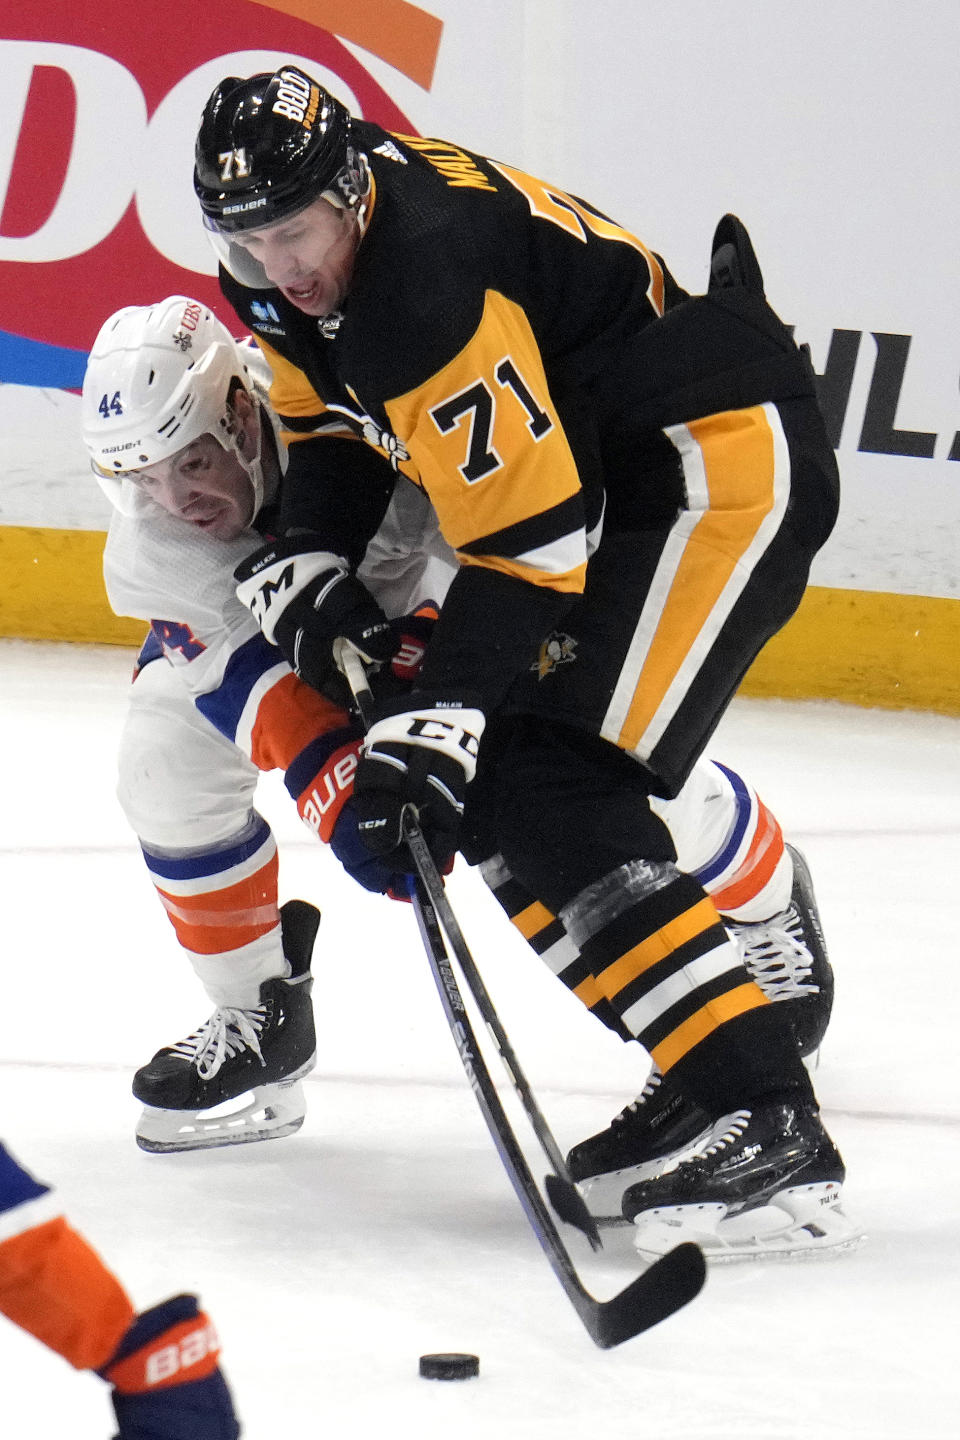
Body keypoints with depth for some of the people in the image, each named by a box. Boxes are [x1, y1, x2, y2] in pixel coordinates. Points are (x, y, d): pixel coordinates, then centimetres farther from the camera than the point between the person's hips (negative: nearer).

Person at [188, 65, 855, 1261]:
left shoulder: (432, 281, -28)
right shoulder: (296, 267, 0)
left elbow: (528, 537, -27)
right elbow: (335, 425, 17)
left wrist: (437, 721, -28)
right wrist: (305, 561, -1)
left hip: (727, 457, -10)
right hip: (605, 478, 10)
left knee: (555, 798, -20)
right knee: (492, 785, 10)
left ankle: (774, 1137, -25)